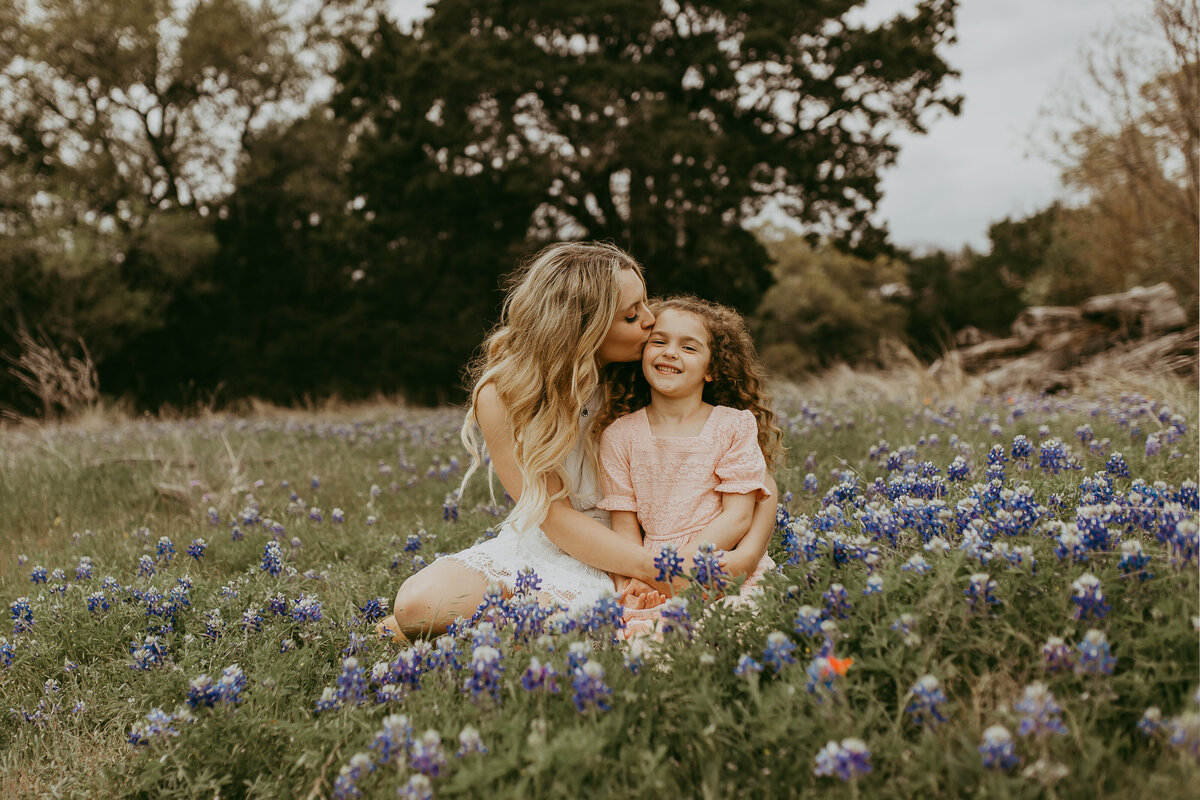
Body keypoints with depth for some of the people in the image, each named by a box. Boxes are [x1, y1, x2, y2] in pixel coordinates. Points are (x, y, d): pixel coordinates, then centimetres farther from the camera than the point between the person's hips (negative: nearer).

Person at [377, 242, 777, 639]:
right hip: (543, 545, 0)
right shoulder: (501, 396, -14)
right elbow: (557, 518, -18)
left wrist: (749, 553, -27)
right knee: (417, 601, -27)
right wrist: (654, 568, -31)